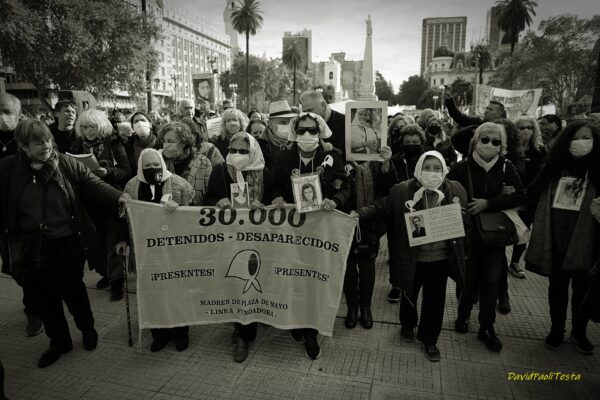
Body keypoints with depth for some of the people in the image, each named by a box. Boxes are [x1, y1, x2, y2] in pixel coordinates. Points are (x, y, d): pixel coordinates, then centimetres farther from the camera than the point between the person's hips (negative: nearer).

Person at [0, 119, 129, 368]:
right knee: (44, 297, 14)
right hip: (29, 249, 2)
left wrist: (118, 197, -24)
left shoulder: (66, 164, -5)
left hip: (66, 243, -2)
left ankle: (88, 330, 34)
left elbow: (92, 184, -8)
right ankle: (59, 341, 33)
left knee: (73, 290, 9)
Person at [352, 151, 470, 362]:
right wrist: (360, 214, -24)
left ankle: (429, 340, 33)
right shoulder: (402, 190, -10)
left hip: (441, 257, 1)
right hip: (412, 256, -1)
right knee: (409, 293, 20)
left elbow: (466, 222, 4)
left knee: (435, 299, 12)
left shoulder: (456, 190, -3)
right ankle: (407, 325, 48)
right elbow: (381, 207, -7)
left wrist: (461, 253, -1)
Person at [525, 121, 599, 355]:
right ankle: (557, 329, 31)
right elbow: (533, 196, 3)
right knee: (557, 285, 14)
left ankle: (579, 332, 32)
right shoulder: (553, 167, 1)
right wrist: (538, 225, -1)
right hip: (555, 239, 2)